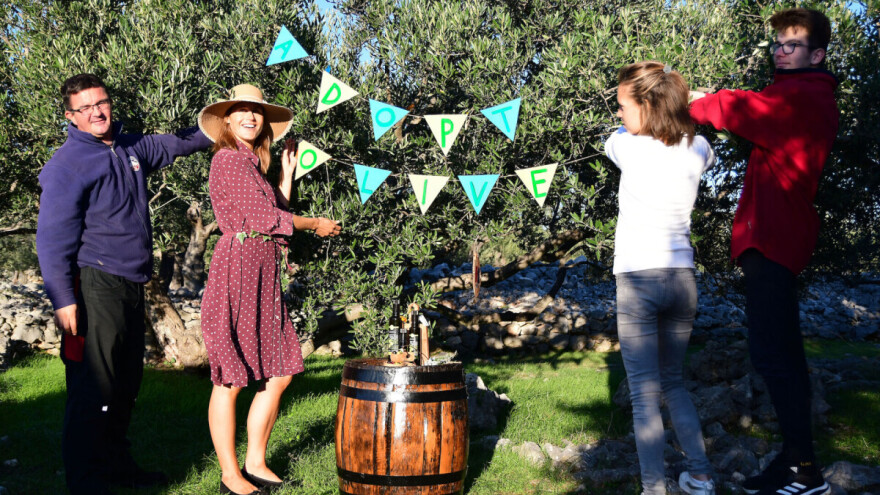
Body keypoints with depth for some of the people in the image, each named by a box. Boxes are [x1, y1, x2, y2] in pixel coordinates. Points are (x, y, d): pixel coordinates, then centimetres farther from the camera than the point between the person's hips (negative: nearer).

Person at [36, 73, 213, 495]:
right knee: (93, 386, -8)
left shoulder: (131, 149, 14)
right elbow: (53, 236, -13)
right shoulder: (68, 163, -9)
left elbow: (175, 144, 35)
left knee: (126, 382, 16)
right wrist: (63, 298, -19)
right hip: (95, 286, -8)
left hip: (131, 286, 8)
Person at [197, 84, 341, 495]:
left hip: (265, 276, 9)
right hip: (237, 271, -9)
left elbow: (277, 213, 18)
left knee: (278, 374, 10)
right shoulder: (228, 160, -6)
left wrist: (287, 170, 22)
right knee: (230, 379, -1)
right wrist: (316, 225, -1)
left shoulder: (253, 163, 21)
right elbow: (264, 218, -12)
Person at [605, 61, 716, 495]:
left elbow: (611, 141, 19)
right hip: (682, 279, 5)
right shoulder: (697, 148, 5)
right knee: (672, 382, 20)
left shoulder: (629, 147, -6)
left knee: (644, 393, -2)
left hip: (637, 278, -5)